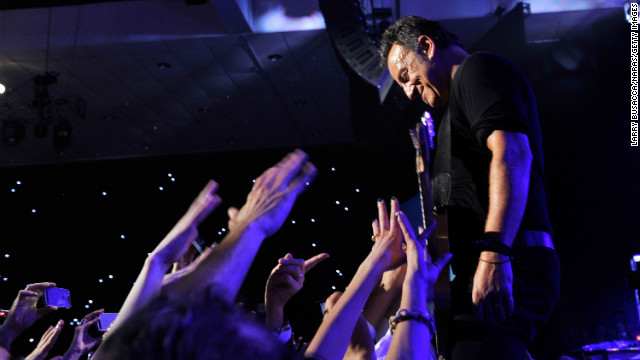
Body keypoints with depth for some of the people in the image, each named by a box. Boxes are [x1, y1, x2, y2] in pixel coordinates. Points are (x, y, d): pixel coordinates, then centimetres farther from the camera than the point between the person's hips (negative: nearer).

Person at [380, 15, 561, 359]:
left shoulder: (478, 68, 1)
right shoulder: (466, 94, 31)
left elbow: (513, 152, -16)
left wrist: (494, 253, -25)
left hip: (502, 268, -10)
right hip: (494, 270, 10)